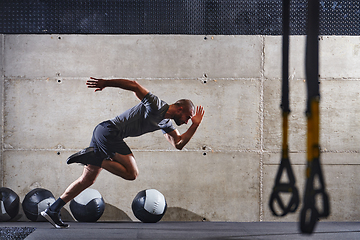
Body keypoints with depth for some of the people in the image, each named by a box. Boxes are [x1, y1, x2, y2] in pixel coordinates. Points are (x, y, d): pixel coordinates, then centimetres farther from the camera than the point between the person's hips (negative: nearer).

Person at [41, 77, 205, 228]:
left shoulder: (166, 124, 18)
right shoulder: (156, 105, -9)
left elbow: (179, 144, 17)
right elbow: (134, 86, -12)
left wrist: (195, 125, 10)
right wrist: (105, 83, -14)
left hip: (102, 135, 10)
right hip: (109, 131, -10)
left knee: (88, 180, 9)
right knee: (131, 173, -15)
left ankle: (52, 210, 10)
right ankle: (91, 156, -13)